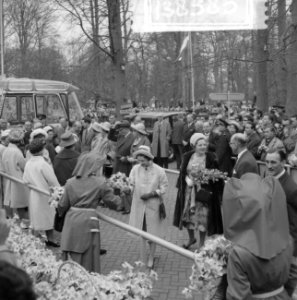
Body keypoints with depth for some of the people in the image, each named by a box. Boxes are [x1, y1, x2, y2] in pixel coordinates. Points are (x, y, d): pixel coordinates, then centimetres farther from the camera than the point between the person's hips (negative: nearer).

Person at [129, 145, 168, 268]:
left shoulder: (159, 171, -10)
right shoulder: (135, 169, -4)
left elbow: (164, 188, -5)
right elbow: (131, 183, -3)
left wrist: (151, 194, -17)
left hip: (153, 205, -2)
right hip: (139, 204, 2)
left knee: (152, 233, 7)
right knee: (142, 231, 10)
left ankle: (151, 259, 24)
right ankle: (143, 258, 22)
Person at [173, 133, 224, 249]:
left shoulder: (211, 157, -7)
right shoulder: (188, 157, 1)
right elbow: (183, 172, 5)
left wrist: (205, 178, -18)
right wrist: (188, 179, -12)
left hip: (204, 191, -3)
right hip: (189, 190, 3)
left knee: (202, 217, 0)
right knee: (188, 214, 13)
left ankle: (201, 243, 17)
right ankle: (191, 238, 37)